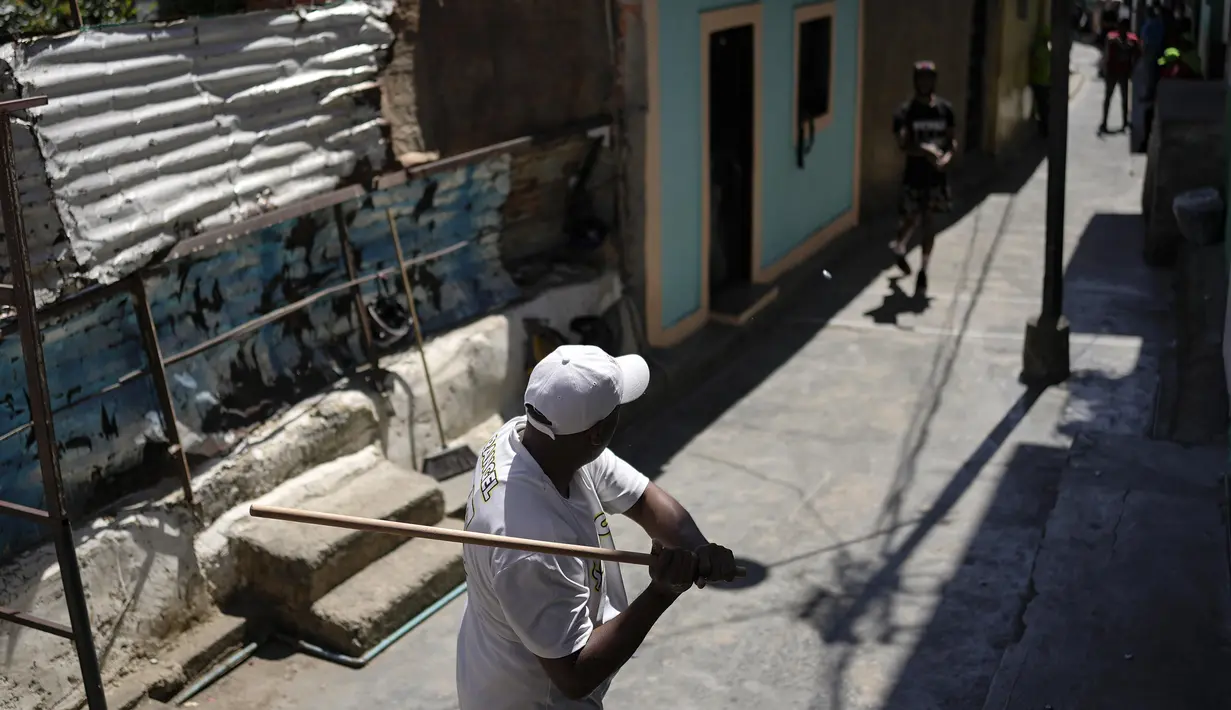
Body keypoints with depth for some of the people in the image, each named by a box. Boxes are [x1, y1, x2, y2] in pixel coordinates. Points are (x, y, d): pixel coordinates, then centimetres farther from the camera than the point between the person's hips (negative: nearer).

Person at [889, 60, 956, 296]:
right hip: (914, 175, -2)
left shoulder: (945, 109, 2)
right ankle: (899, 247, 38)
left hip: (938, 176, 2)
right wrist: (924, 150, -34)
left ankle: (923, 271, 21)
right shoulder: (906, 111, -8)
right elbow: (902, 144, -16)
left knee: (930, 224, 6)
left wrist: (947, 156, -14)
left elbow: (953, 139, 7)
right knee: (912, 220, 2)